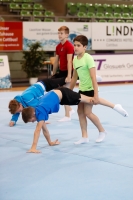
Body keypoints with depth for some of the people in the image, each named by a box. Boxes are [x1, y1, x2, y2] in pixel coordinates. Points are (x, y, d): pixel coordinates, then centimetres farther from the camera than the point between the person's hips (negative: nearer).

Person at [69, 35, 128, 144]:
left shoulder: (88, 58, -19)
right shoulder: (75, 59, 4)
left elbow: (93, 77, -22)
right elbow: (74, 77, 16)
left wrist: (96, 95, -25)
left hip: (90, 89, -8)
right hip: (82, 89, 8)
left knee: (88, 112, -6)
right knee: (80, 111, 5)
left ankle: (102, 131, 16)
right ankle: (85, 137, 13)